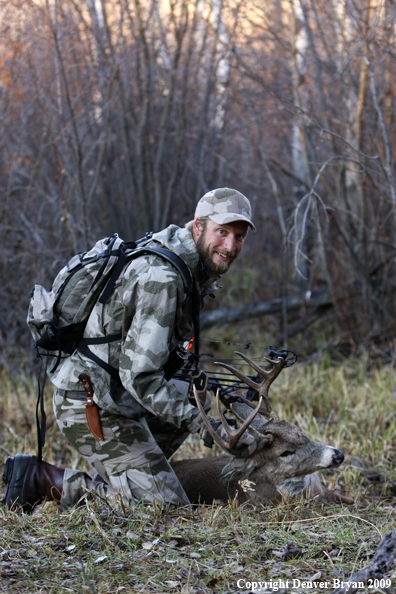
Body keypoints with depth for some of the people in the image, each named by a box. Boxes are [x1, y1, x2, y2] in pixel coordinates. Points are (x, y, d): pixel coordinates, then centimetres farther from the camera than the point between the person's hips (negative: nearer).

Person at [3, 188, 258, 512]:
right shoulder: (161, 279, -22)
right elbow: (138, 375, -25)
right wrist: (204, 424, -20)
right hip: (95, 408, -10)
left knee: (198, 398, 26)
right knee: (167, 506, -10)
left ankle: (109, 478, 18)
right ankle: (46, 479, -5)